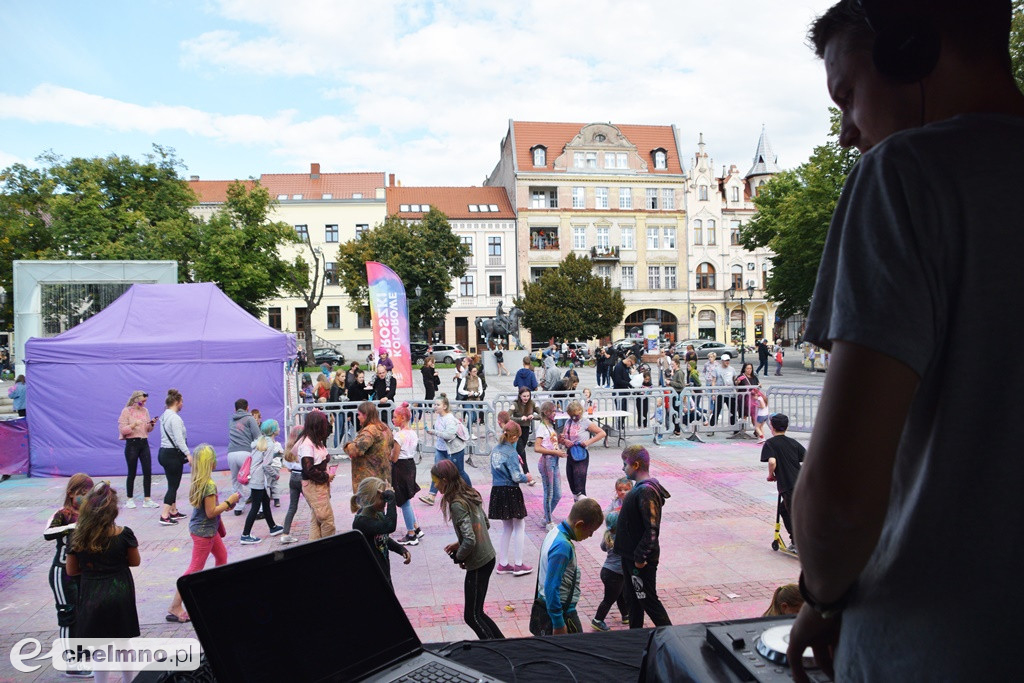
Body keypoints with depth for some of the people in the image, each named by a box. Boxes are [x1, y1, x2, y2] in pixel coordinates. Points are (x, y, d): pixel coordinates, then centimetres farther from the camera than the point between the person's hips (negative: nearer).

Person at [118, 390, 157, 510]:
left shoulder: (145, 411, 10)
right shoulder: (126, 411, -5)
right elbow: (122, 429, -10)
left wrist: (152, 424, -5)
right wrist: (134, 424, -23)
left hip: (144, 443, 5)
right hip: (132, 444, -5)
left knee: (148, 472, 0)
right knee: (132, 473, 3)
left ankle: (147, 499, 6)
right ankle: (129, 499, 17)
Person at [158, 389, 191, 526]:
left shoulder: (164, 416, 13)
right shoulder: (175, 418, -17)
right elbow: (179, 439, -22)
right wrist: (188, 454, -20)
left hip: (164, 452, 10)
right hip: (172, 454, -10)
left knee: (173, 484, 16)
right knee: (173, 485, -5)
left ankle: (173, 512, 23)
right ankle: (164, 516, -6)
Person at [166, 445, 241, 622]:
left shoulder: (197, 481, 1)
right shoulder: (210, 485, -26)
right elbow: (211, 512, -23)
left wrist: (224, 505, 7)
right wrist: (229, 501, -15)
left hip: (203, 528, 10)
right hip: (204, 531, -10)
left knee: (222, 555, 26)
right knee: (195, 569, -1)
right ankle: (174, 607, 5)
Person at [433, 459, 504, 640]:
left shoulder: (457, 504, -21)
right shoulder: (471, 495, 5)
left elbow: (470, 540, -27)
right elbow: (486, 524, 16)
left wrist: (458, 557, -8)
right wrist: (459, 543, 13)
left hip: (478, 564, -9)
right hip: (488, 558, 9)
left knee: (472, 616, 5)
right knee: (476, 613, 18)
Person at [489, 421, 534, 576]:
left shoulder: (495, 450, 5)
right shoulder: (511, 452, -17)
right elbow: (516, 477, -19)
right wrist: (527, 477, 1)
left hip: (497, 491, 7)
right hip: (511, 492, -7)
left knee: (507, 527, 19)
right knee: (519, 527, 9)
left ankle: (503, 563, 23)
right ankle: (518, 565, 12)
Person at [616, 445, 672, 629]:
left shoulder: (646, 492, -25)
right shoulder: (640, 487, 7)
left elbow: (652, 529, -28)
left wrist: (641, 557, -22)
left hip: (642, 560, -10)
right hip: (630, 556, 10)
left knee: (648, 600, 3)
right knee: (634, 599, 20)